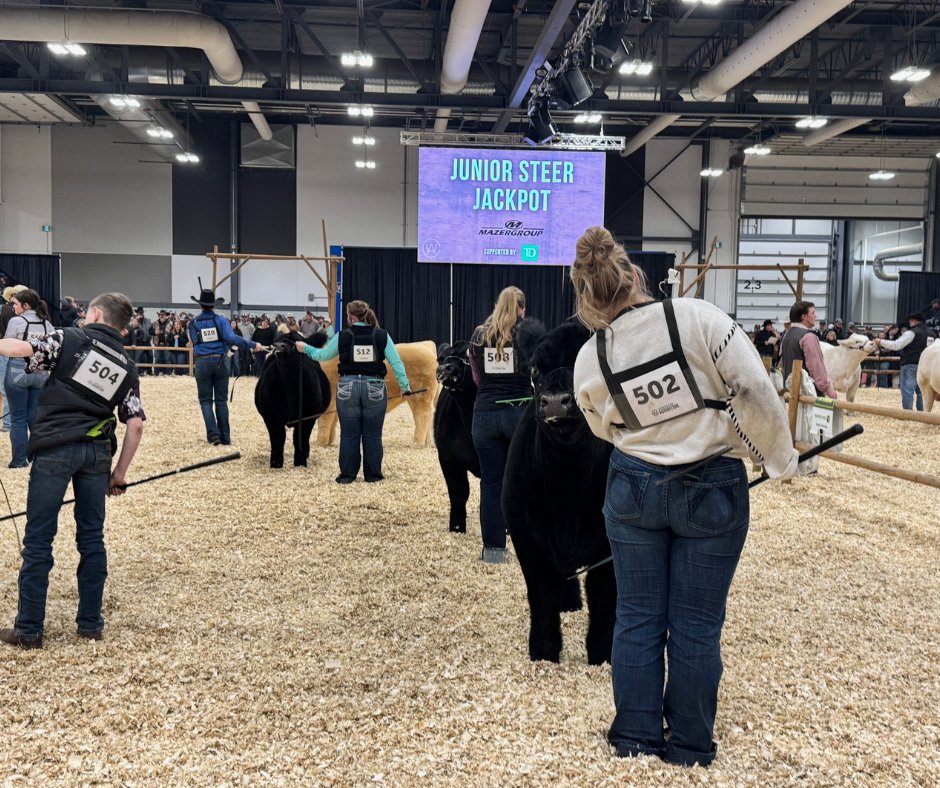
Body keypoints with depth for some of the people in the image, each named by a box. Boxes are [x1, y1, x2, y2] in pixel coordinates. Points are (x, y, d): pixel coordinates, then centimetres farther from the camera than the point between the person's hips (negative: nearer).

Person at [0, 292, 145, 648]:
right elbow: (135, 424, 7)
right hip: (97, 452, 4)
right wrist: (120, 471, 13)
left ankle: (29, 629, 8)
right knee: (91, 537, 13)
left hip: (55, 448, -4)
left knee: (38, 540, 3)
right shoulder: (127, 367, 13)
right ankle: (91, 623, 18)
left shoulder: (70, 339, 2)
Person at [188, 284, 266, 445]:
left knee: (205, 400, 7)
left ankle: (213, 434, -9)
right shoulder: (221, 320, -3)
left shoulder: (193, 323, 2)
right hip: (220, 361, 0)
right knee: (221, 400, 8)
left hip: (202, 362, 0)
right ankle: (225, 437, 10)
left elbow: (194, 342, 10)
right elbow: (232, 338, -17)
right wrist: (253, 345, -15)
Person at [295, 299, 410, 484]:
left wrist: (305, 348, 27)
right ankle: (372, 474, 15)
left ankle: (347, 475, 14)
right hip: (374, 388, 0)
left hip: (348, 388, 0)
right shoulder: (382, 335, -3)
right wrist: (404, 385, 1)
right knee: (372, 434, 9)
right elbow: (396, 362, -5)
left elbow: (322, 355, 10)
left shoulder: (342, 336, -3)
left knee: (349, 434, 9)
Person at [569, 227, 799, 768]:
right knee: (696, 626, 10)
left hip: (634, 489, 2)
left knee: (637, 618, 14)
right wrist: (780, 457, -4)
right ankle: (690, 748, 23)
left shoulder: (589, 362, -7)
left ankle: (635, 739, 24)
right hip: (712, 492, -1)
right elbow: (755, 393, -16)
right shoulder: (698, 318, -17)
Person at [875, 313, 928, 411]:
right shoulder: (927, 332, 14)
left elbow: (897, 345, -16)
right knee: (920, 391, 13)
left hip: (910, 364, -8)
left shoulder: (912, 332, -11)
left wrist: (881, 342, -9)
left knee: (907, 390, -7)